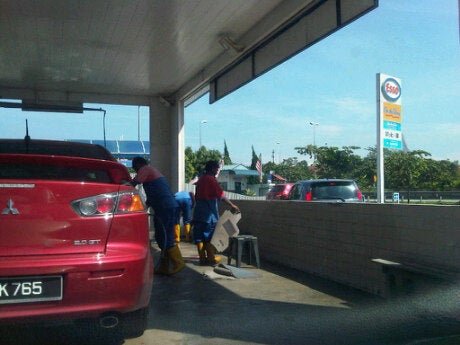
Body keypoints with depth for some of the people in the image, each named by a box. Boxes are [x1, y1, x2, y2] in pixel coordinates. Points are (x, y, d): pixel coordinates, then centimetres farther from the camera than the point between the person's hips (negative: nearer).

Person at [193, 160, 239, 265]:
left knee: (199, 235, 6)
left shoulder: (201, 179, 14)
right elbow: (221, 195, -14)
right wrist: (232, 205, -9)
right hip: (209, 211, -7)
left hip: (198, 209, 8)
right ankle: (211, 258, 4)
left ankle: (202, 257, 10)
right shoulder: (211, 179, -10)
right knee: (209, 235, -1)